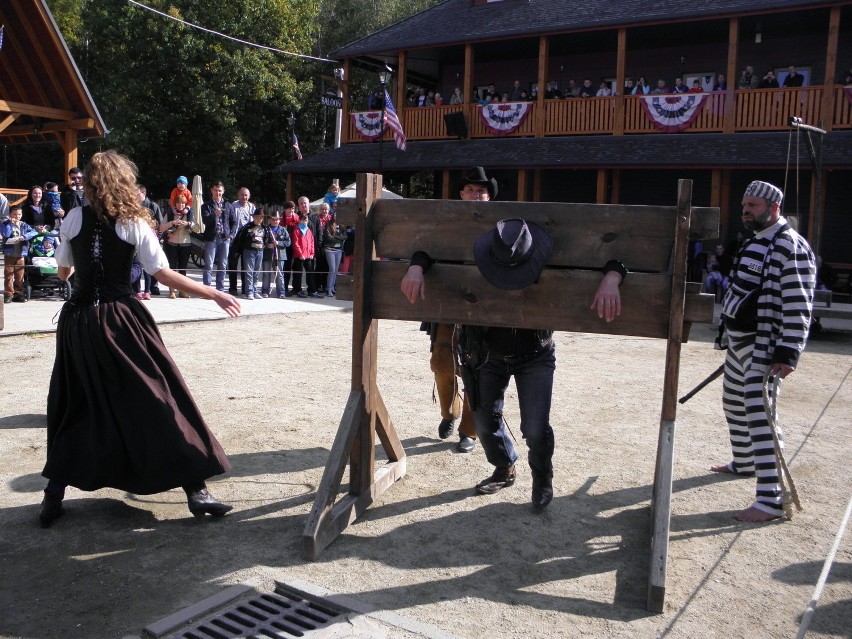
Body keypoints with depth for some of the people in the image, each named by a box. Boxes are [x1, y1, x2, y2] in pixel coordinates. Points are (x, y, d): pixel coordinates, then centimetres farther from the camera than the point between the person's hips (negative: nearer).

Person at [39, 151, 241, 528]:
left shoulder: (73, 219, 4)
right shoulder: (134, 223, -3)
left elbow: (62, 273, 15)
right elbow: (164, 275, -11)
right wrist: (216, 296, -5)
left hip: (78, 320, 3)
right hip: (120, 320, -3)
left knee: (74, 408, 17)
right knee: (157, 401, 1)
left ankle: (54, 496, 19)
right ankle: (195, 489, 2)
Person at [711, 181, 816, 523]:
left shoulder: (789, 246, -17)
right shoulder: (756, 242, 15)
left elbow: (798, 305, -23)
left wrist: (787, 354, -27)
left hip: (762, 346, -10)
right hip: (739, 341, 10)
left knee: (758, 413, -15)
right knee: (733, 403, 22)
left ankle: (770, 499, -12)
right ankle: (744, 463, 44)